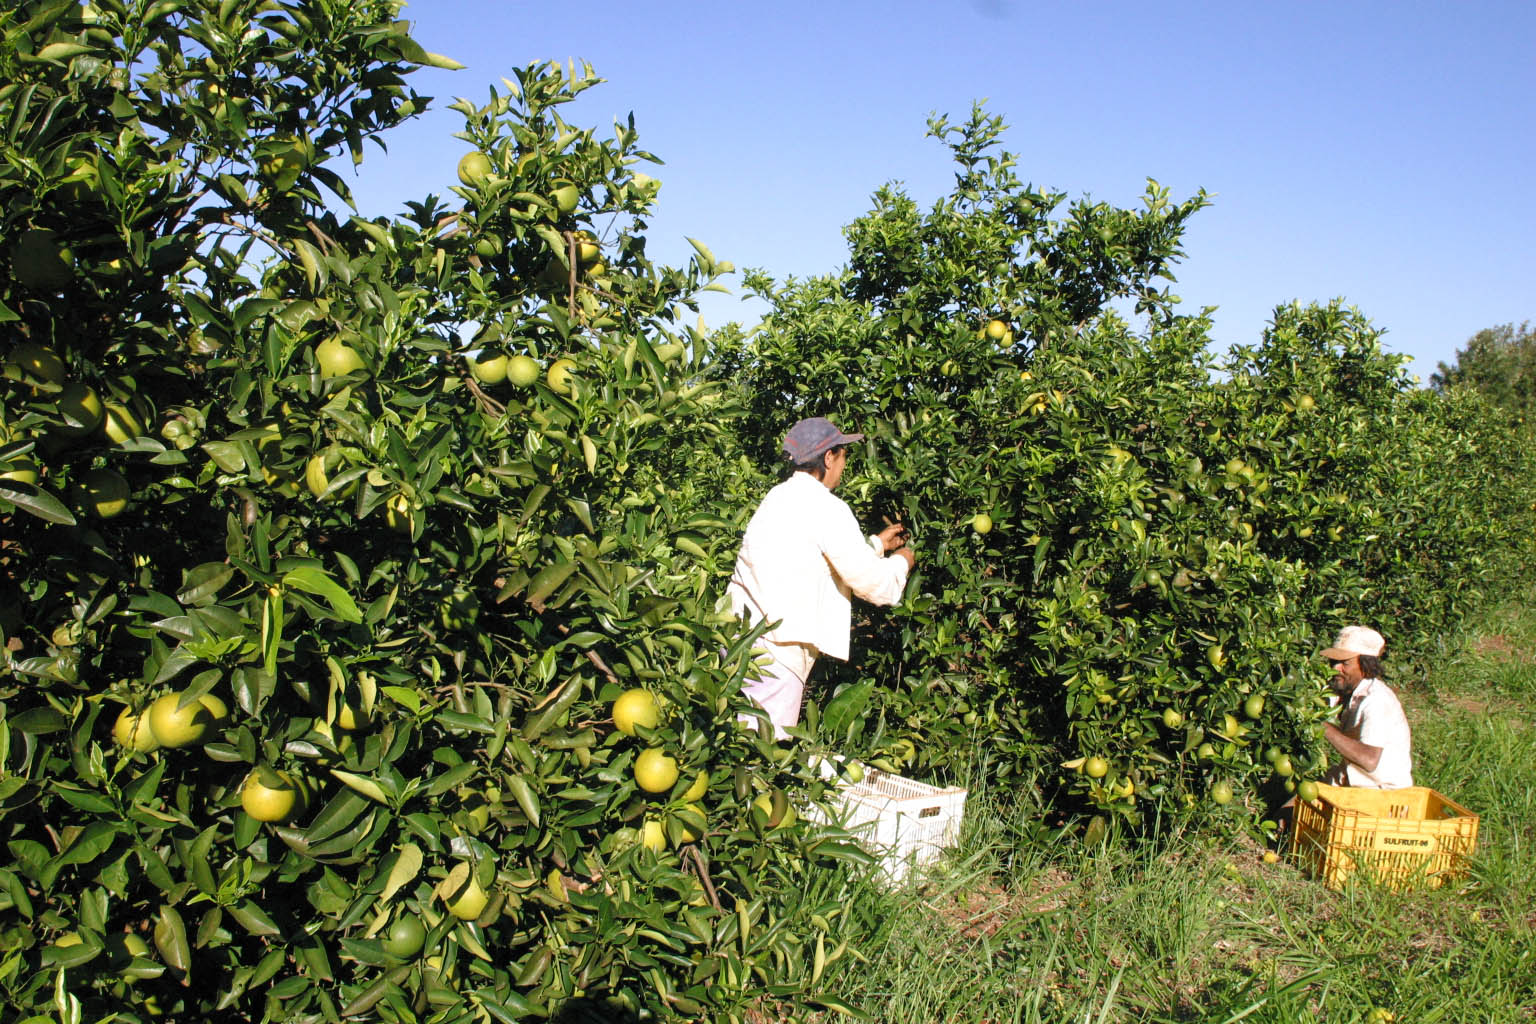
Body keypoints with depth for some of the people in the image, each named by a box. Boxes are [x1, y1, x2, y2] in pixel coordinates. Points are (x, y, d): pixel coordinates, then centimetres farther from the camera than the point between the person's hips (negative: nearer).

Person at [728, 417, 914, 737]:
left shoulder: (782, 496, 15)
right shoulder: (826, 508, -13)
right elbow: (873, 583, -10)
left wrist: (877, 543, 36)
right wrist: (900, 562, 11)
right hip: (772, 650, -9)